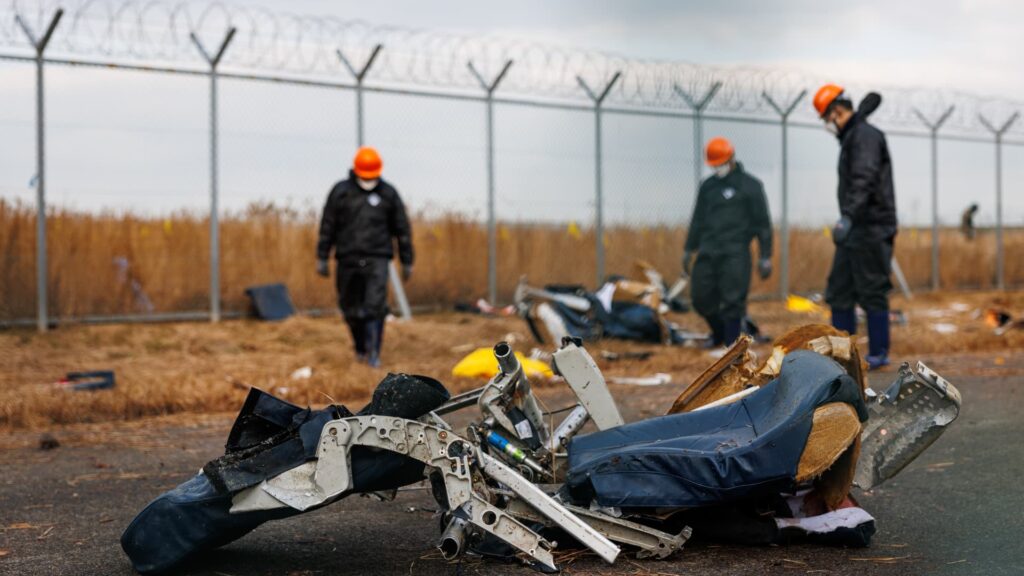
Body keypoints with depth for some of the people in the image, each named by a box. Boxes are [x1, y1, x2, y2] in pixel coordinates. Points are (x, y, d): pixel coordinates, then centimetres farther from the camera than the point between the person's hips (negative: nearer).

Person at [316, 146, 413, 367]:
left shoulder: (388, 193, 5)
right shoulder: (341, 191, 4)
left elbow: (402, 229, 10)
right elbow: (327, 227, 6)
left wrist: (407, 262, 9)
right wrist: (322, 258, 4)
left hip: (377, 259, -1)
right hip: (348, 258, 1)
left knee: (375, 306, -14)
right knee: (351, 310, 8)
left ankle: (373, 353, -11)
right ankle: (360, 348, 28)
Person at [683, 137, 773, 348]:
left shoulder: (750, 185, 2)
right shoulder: (708, 186, 16)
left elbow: (762, 223, 1)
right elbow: (698, 220, 23)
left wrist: (765, 257, -4)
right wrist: (689, 250, 19)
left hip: (735, 253, -5)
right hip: (707, 252, 5)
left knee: (732, 300, -10)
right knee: (701, 299, 2)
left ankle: (732, 343, -2)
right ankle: (719, 333, 27)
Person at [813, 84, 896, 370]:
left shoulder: (865, 135, -14)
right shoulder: (852, 136, 15)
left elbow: (864, 181, -28)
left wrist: (848, 217, -38)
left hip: (870, 230, -10)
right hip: (854, 231, 10)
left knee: (872, 293, -5)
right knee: (839, 291, 8)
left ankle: (878, 354, 3)